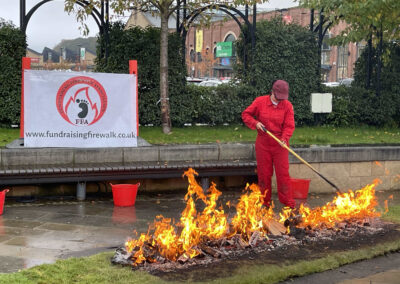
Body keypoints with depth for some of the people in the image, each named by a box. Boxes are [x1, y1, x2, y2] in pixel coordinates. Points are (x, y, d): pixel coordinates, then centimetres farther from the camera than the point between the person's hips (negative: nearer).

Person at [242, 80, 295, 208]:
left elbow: (289, 125, -6)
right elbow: (245, 114, 5)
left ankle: (287, 201, 8)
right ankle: (265, 201, 20)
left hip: (280, 144, -1)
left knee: (283, 172, -1)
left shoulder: (287, 105, -2)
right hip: (263, 144, 1)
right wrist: (255, 123, -13)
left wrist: (284, 138, -23)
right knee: (264, 173, 8)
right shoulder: (260, 101, -2)